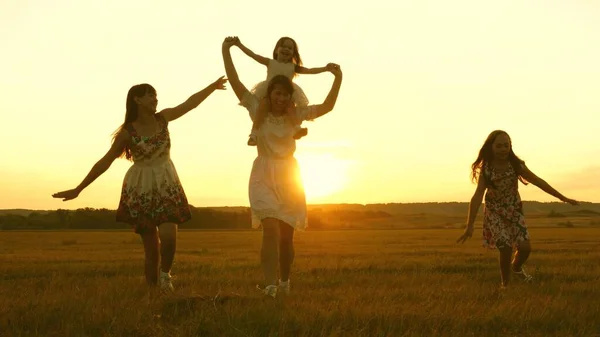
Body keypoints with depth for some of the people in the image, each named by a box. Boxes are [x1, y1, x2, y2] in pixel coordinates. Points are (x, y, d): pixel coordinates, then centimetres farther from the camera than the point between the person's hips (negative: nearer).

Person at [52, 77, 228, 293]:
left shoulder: (163, 118, -2)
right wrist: (78, 189, -9)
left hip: (167, 186, 3)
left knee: (168, 236, -18)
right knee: (151, 247, -2)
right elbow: (105, 162, -8)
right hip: (141, 189, -2)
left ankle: (165, 273, 9)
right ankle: (152, 290, 12)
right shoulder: (127, 132, -12)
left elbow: (191, 103, 11)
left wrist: (213, 86, 15)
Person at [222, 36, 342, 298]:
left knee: (286, 235, 8)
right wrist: (226, 51, -14)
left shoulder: (296, 114, 3)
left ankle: (285, 281, 28)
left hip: (289, 175, 3)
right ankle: (270, 286, -23)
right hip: (264, 176, -3)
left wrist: (338, 78, -14)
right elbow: (235, 82, -8)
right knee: (271, 230, -19)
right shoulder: (258, 110, -2)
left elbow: (327, 107, -5)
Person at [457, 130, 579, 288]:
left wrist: (562, 197, -3)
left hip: (514, 211, 3)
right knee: (505, 248, -12)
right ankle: (505, 284, 10)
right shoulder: (486, 169, -18)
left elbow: (538, 181, -5)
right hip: (495, 213, -2)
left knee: (525, 247, -7)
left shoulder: (516, 165, -11)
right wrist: (470, 226, -28)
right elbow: (478, 196, -22)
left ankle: (516, 267, 28)